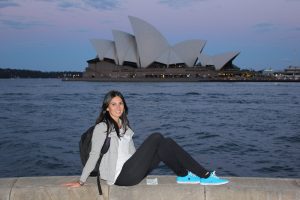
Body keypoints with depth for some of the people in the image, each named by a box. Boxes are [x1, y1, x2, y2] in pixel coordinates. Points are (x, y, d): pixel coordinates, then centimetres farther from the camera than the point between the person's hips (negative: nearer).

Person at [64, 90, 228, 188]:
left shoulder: (124, 126, 19)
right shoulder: (102, 127, -5)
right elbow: (94, 155, -9)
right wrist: (81, 181, -11)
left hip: (131, 170, 8)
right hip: (121, 176, -8)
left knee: (165, 144, -10)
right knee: (156, 138, -18)